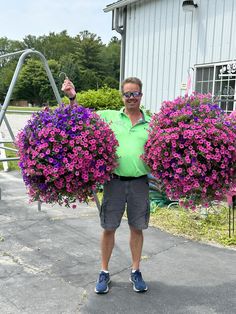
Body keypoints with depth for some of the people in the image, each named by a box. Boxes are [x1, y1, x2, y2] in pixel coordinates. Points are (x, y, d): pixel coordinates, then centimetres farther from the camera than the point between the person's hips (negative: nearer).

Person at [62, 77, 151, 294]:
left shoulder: (151, 124, 7)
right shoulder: (109, 116, 4)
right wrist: (72, 98, -7)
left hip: (140, 182, 1)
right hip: (115, 181, -1)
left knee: (137, 228, 11)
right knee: (109, 228, 8)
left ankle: (136, 271, 29)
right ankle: (104, 272, 25)